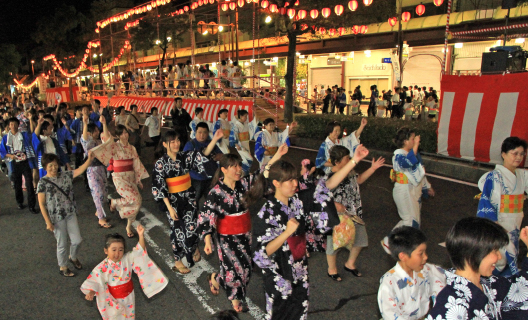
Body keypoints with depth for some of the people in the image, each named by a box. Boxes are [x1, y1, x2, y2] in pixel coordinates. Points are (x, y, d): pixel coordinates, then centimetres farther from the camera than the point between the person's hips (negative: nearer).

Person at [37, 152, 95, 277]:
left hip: (70, 214, 4)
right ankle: (63, 267, 32)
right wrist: (48, 222, -11)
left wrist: (89, 159, -29)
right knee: (62, 244, 9)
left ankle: (73, 257, 39)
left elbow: (79, 170, -12)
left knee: (77, 240, 8)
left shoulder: (65, 175, 2)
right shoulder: (43, 183, -10)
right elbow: (41, 204, -9)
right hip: (56, 218, -4)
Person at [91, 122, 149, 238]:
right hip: (119, 178, -5)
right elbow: (107, 139, -25)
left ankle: (129, 226, 22)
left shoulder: (132, 148, 9)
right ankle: (114, 202, 9)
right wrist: (104, 123, -36)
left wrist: (139, 180, 13)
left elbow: (136, 164, 13)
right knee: (135, 198, -22)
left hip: (131, 177, 5)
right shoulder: (115, 146, -3)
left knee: (136, 202, 2)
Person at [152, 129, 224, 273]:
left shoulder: (185, 156, -2)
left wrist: (214, 140, -28)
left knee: (191, 228, 4)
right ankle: (178, 262, 28)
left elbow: (203, 156, -13)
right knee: (178, 230, 8)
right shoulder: (160, 163, -12)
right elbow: (159, 188, -12)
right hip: (173, 200, -3)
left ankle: (194, 247, 37)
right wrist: (169, 208, -14)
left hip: (189, 197, 3)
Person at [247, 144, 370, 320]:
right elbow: (262, 252, -23)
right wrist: (287, 232, -33)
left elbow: (328, 185, -8)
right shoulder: (266, 212, -23)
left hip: (299, 267, 6)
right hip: (279, 274, -6)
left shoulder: (298, 200, -7)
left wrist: (354, 160, -14)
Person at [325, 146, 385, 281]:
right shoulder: (329, 178, -26)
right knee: (334, 242, 12)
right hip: (338, 218, -8)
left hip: (354, 214, 8)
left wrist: (373, 168, 13)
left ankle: (350, 264, 43)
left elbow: (359, 179, 18)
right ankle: (332, 269, 38)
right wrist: (335, 205, -29)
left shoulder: (349, 173, -1)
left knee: (360, 239, 18)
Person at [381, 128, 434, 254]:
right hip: (404, 191, -9)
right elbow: (408, 162, -44)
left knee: (414, 220, 14)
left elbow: (420, 172, 21)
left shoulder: (414, 154, 9)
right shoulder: (399, 155, -19)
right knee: (411, 221, -8)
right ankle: (388, 241, 4)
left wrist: (427, 187, 27)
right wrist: (415, 145, -41)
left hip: (415, 190, 9)